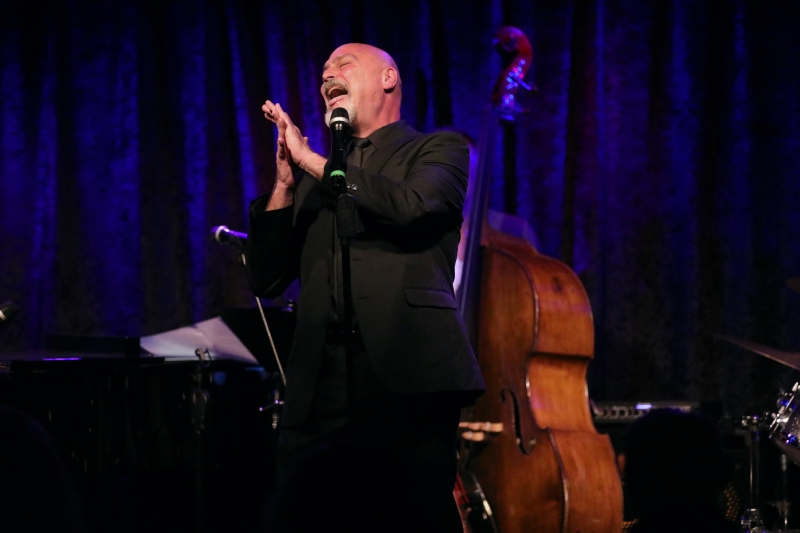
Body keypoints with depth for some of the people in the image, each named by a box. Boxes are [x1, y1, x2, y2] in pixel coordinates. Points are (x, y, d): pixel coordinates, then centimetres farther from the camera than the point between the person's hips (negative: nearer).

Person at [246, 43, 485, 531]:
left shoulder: (438, 150, 12)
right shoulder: (317, 179, 25)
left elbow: (411, 205, -12)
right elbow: (267, 280, 18)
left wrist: (313, 161, -3)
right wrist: (285, 184, 7)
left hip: (407, 379, -4)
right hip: (321, 384, 4)